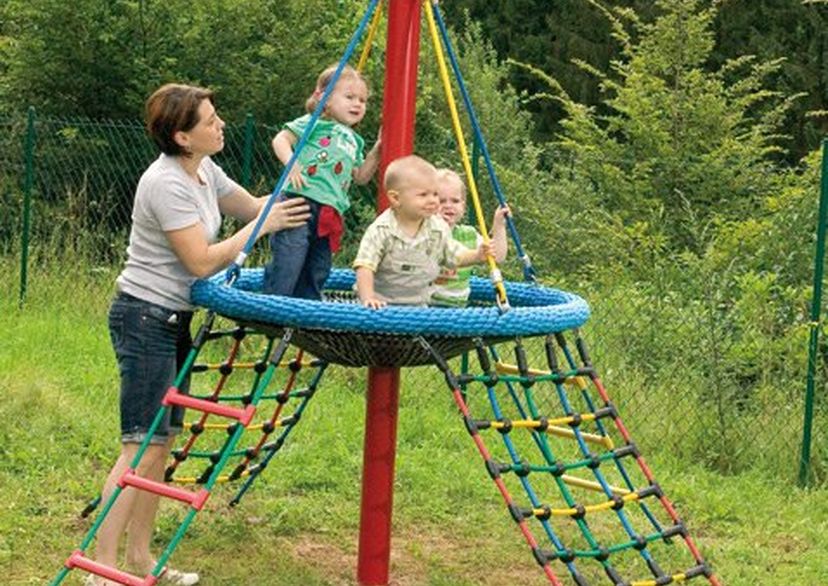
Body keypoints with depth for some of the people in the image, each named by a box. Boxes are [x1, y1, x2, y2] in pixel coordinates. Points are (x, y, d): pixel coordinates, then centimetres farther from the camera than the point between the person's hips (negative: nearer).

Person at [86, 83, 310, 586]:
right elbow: (202, 262, -22)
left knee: (164, 440, 12)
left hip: (173, 318, 10)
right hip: (145, 317, -10)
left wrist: (290, 199, 2)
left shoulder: (204, 170, 7)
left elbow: (252, 205, 19)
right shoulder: (167, 184, -21)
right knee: (143, 446, -10)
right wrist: (262, 226, -16)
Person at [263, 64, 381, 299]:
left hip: (329, 214, 8)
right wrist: (291, 164, -22)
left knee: (317, 271, 10)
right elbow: (281, 139, -5)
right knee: (287, 263, -15)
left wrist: (377, 150, 17)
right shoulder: (315, 124, 1)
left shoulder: (354, 141, 24)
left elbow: (361, 176, 26)